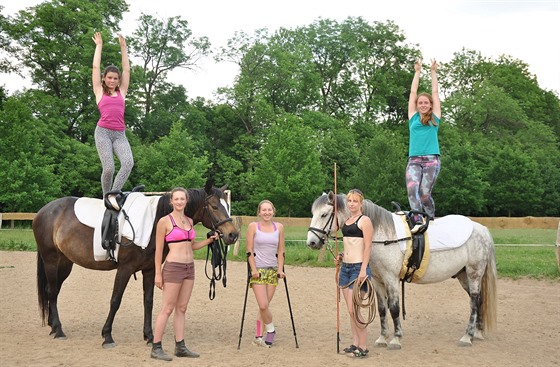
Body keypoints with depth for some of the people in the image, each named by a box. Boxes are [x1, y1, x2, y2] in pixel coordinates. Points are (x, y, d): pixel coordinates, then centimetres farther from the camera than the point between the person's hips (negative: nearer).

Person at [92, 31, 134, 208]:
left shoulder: (121, 92, 21)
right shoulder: (99, 92, 15)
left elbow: (126, 69, 21)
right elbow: (95, 67, 15)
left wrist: (123, 47, 24)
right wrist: (99, 46, 22)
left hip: (120, 134, 3)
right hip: (103, 132, -3)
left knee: (128, 162, -23)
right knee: (108, 167, -16)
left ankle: (113, 194, -24)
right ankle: (106, 198, 4)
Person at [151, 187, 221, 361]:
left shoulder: (189, 221, 11)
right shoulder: (164, 221, -7)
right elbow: (159, 249, -7)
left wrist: (209, 240, 6)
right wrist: (158, 273, -10)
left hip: (189, 268, 6)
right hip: (173, 267, -6)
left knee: (181, 308, 11)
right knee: (167, 309, -2)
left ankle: (180, 347, 16)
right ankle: (156, 348, 5)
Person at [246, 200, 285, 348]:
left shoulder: (279, 227, 6)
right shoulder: (253, 226, -2)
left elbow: (281, 251, 9)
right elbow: (249, 251, -3)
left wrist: (280, 269, 0)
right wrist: (254, 269, -11)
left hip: (273, 270, 3)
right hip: (258, 270, -3)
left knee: (265, 305, 3)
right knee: (263, 305, -12)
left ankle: (259, 336, 12)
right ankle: (270, 330, 12)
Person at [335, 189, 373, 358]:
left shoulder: (364, 221, -7)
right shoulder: (346, 221, 16)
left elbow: (367, 247, -14)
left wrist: (363, 270, -21)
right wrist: (341, 256, 9)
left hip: (358, 268, -8)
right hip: (345, 267, 8)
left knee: (353, 310, -10)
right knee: (350, 310, 11)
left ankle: (363, 347, 0)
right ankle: (355, 344, 19)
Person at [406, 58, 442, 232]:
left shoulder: (435, 118, 14)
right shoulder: (413, 118, 16)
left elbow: (435, 92, 17)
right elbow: (413, 92, 18)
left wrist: (433, 72, 21)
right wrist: (417, 72, 23)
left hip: (431, 159, -1)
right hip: (414, 160, 1)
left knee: (424, 192, -8)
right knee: (412, 187, -20)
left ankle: (431, 219, 14)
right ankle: (418, 221, -25)